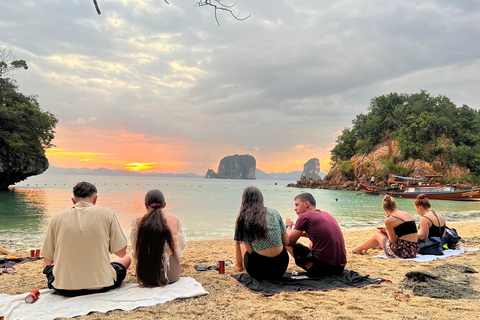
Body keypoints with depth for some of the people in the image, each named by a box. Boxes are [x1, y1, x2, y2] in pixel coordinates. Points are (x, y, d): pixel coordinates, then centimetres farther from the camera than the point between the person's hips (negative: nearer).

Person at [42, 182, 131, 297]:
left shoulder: (57, 219, 0)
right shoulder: (107, 215, -6)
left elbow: (47, 260, 7)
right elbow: (121, 253, -2)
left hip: (64, 290, 3)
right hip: (101, 286, -2)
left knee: (49, 265, 36)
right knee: (126, 259, 27)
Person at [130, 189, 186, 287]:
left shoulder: (137, 222, -9)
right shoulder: (174, 221, -8)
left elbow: (135, 249, 2)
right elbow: (181, 246, 4)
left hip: (145, 276, -2)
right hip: (171, 276, 2)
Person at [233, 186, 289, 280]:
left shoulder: (242, 218, -4)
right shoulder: (274, 213, 4)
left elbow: (250, 250, -7)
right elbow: (286, 242, 7)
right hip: (281, 269, 3)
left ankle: (239, 265, 39)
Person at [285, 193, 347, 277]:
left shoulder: (305, 217, -7)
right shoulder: (327, 215, 15)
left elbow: (288, 241, -1)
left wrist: (289, 226, 18)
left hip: (323, 266, -7)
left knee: (293, 246, 6)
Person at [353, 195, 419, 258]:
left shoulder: (389, 220, -12)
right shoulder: (406, 214, 10)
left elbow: (393, 241, -7)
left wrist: (386, 231, 10)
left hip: (403, 252, -7)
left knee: (377, 234, 19)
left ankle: (358, 249, 38)